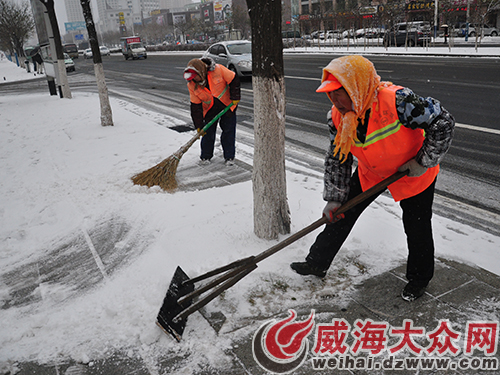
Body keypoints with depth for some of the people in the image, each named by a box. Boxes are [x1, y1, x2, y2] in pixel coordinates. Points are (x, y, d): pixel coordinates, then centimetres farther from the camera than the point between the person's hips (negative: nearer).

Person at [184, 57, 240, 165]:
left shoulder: (218, 70, -27)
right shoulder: (191, 85, -16)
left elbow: (234, 80, -14)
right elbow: (196, 106, -12)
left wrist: (235, 97, -13)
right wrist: (199, 125, -14)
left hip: (228, 105, -2)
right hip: (210, 109, 2)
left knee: (229, 131, 1)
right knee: (208, 132, 1)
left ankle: (229, 156, 13)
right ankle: (206, 156, 20)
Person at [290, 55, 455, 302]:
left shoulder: (397, 101, -36)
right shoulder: (337, 118, -17)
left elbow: (443, 122, -27)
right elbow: (337, 159, -6)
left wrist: (423, 162, -22)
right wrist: (334, 198, -7)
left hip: (414, 173, -4)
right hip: (370, 172, 5)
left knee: (417, 227, 8)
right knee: (341, 214, 4)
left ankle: (419, 279, 35)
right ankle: (317, 263, 22)